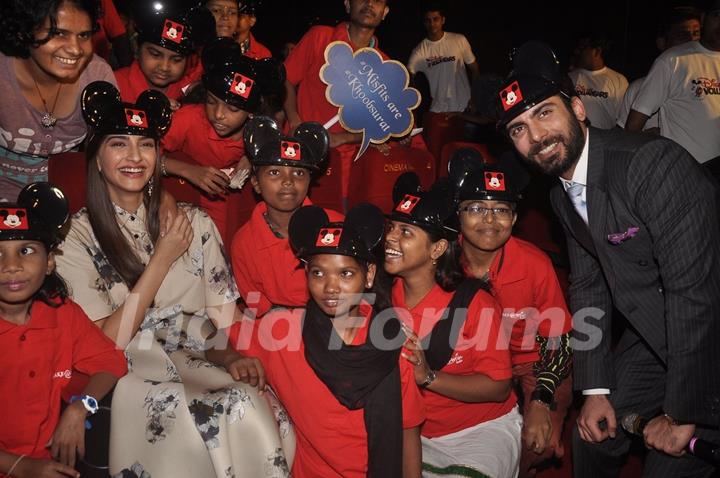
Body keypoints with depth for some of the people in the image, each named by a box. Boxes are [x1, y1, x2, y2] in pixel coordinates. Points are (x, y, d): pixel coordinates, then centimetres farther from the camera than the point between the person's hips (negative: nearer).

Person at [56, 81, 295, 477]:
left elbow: (226, 318, 5)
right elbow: (105, 345, -6)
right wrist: (162, 260, -7)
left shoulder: (193, 222, 9)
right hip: (131, 379, -3)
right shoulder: (76, 237, 0)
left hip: (201, 367, 3)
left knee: (255, 412, -28)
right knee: (190, 423, -33)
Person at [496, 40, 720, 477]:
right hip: (654, 337, 7)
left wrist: (683, 413, -22)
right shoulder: (562, 195, 1)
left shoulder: (653, 162, -27)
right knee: (594, 436, 13)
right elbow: (588, 287, 8)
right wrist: (595, 388, 2)